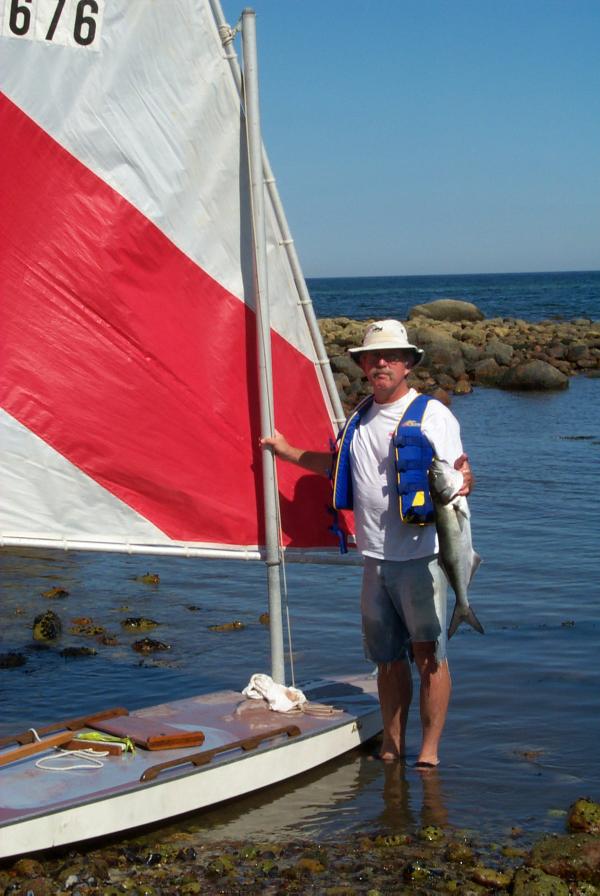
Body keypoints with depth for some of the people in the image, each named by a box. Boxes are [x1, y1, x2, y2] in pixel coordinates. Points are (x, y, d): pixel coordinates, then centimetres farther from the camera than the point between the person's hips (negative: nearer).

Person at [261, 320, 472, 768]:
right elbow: (340, 465, 32)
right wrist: (288, 452, 34)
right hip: (375, 559, 6)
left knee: (429, 656, -5)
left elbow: (459, 472, -12)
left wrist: (463, 480, -34)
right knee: (387, 658, 10)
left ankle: (430, 752, 3)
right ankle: (392, 748, 20)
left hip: (421, 557, -6)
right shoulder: (360, 417, 15)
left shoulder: (431, 414, -5)